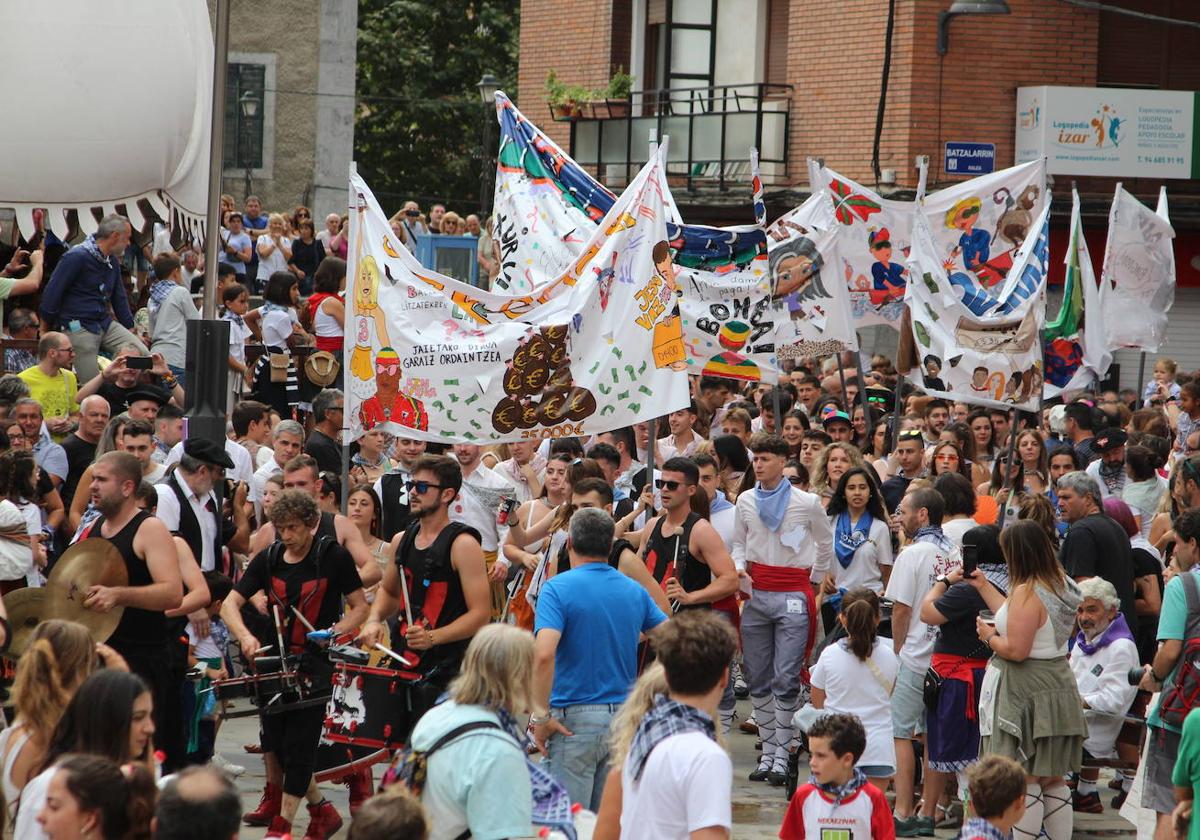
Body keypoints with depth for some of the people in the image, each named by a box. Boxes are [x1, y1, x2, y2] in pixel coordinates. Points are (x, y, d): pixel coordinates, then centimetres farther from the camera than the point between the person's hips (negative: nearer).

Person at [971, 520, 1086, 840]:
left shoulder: (1027, 592, -21)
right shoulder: (1060, 585, 7)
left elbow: (1016, 650, -24)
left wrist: (988, 636, -5)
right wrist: (983, 586, 23)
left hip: (1026, 691, -9)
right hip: (1057, 687, 9)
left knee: (1023, 780, -2)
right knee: (1052, 780, 15)